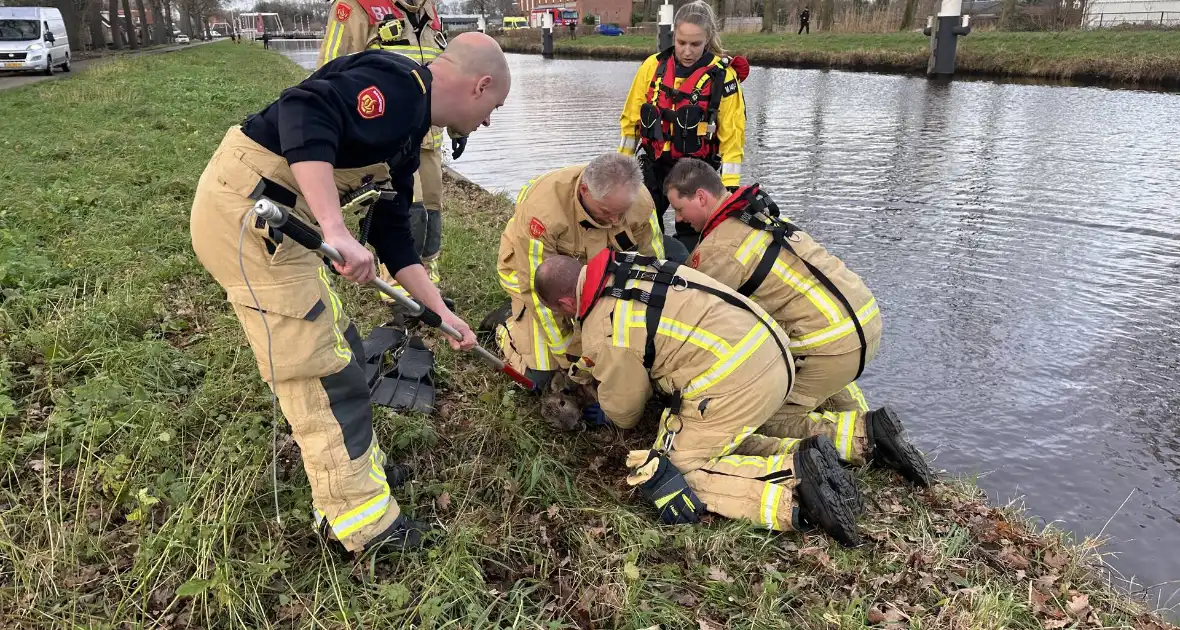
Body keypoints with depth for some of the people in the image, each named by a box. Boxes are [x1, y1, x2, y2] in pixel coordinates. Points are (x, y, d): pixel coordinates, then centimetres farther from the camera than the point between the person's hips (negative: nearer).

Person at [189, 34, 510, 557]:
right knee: (322, 371, -4)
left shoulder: (406, 130, 17)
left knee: (336, 349, 19)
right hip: (245, 207, -10)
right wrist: (336, 230, -36)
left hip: (275, 218, 10)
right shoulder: (399, 83, -13)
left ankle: (355, 463, 37)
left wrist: (441, 313, 19)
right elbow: (305, 111, -30)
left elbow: (392, 235, 20)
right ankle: (361, 522, 8)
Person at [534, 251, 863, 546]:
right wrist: (583, 373, 41)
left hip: (736, 382, -9)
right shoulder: (627, 265, 11)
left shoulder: (602, 333, -11)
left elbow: (624, 409, 7)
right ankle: (801, 455, 6)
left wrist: (611, 417, 31)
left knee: (667, 479, 3)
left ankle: (790, 495, -12)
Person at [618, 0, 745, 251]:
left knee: (690, 238, 5)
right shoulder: (653, 66, -3)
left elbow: (732, 135, -10)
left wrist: (729, 186, -13)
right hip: (652, 168, 3)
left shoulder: (723, 76, -12)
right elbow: (631, 119, 6)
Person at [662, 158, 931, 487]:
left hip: (835, 343, -9)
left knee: (770, 423, 7)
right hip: (867, 314, 9)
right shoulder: (759, 212, 13)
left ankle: (865, 435, -3)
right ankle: (859, 418, 21)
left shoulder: (718, 249, -14)